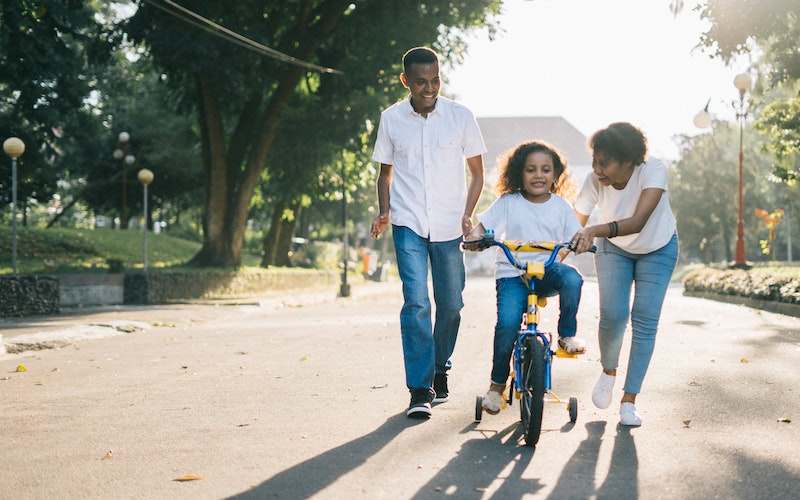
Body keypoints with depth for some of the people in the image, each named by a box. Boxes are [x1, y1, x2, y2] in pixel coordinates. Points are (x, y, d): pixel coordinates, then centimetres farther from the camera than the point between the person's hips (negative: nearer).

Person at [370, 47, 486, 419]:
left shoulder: (460, 116, -1)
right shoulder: (391, 119, 1)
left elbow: (477, 173, 7)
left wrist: (467, 215, -6)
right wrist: (384, 212, -1)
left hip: (449, 226, 1)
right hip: (408, 224, -1)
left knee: (450, 304, 7)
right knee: (416, 301, -13)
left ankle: (440, 369, 31)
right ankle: (420, 391, -11)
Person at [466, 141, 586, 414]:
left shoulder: (560, 206, 7)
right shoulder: (508, 203, 1)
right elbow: (482, 226, -3)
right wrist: (474, 237, -27)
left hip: (548, 269, 1)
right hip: (512, 273, -1)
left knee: (572, 278, -34)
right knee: (507, 322, -23)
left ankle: (567, 335, -10)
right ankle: (497, 384, -1)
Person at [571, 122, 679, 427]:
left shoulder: (653, 171, -35)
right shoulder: (595, 181, -27)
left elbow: (638, 221, -48)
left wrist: (595, 231, -62)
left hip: (657, 250, -1)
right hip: (614, 249, 1)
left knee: (645, 322, -8)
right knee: (612, 316, -14)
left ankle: (629, 400, 3)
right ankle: (608, 372, 17)